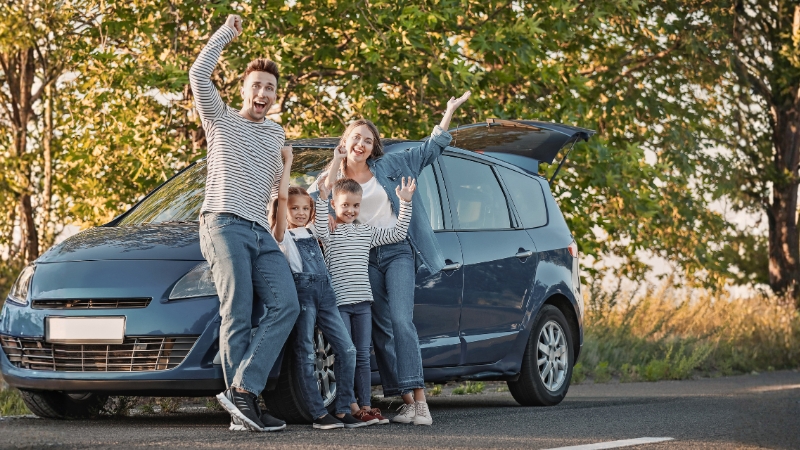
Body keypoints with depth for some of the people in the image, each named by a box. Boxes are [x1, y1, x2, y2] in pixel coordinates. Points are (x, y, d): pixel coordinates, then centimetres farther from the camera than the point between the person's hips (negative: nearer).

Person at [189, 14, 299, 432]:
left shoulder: (276, 134, 25)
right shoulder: (221, 120, 9)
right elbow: (199, 74, -6)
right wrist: (226, 33, 2)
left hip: (261, 233, 6)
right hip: (224, 225, -6)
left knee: (285, 306, -14)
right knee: (238, 315, -14)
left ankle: (242, 391, -20)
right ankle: (242, 410, -17)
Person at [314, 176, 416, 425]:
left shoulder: (366, 231, 15)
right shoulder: (330, 231, 0)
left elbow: (398, 234, 17)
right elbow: (320, 230, -23)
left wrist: (405, 203, 11)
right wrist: (322, 198, -31)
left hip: (362, 302, 5)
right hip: (338, 302, -5)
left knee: (363, 355, 6)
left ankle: (365, 405, 8)